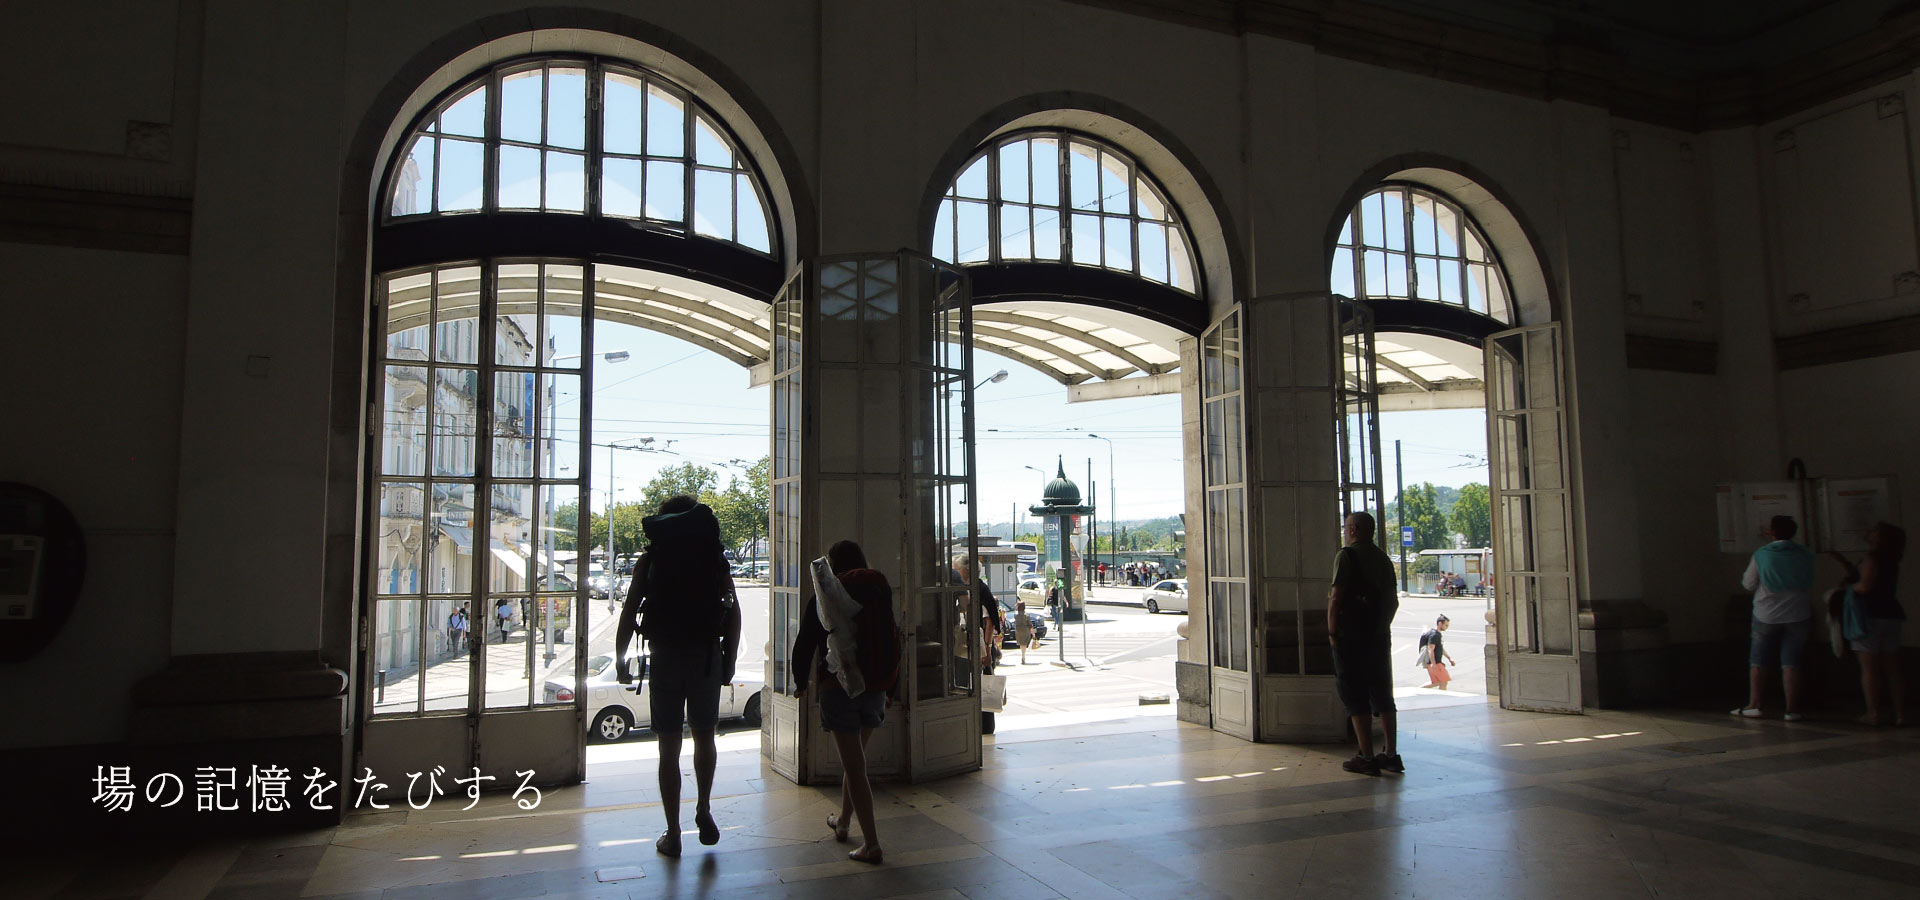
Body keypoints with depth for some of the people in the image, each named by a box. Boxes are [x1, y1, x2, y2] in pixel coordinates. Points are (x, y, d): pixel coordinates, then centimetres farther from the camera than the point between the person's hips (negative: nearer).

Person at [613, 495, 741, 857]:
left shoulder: (649, 558, 4)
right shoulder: (716, 556, 6)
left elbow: (629, 613, 0)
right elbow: (734, 613, 2)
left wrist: (620, 661, 9)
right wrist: (730, 661, 9)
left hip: (664, 658, -1)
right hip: (707, 657, 1)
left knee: (669, 748, 7)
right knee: (704, 737, 20)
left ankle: (672, 834, 12)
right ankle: (704, 810, 8)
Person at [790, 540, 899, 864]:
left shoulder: (824, 598, -4)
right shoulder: (881, 593, 8)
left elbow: (805, 644, -3)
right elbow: (893, 642, 11)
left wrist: (801, 683, 14)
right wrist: (889, 688, 20)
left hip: (838, 688, -5)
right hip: (875, 690, 5)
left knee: (854, 765, -3)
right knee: (854, 760, 22)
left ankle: (871, 843, -6)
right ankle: (843, 821, 38)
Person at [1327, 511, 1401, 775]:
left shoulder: (1346, 555, -11)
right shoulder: (1383, 559, 11)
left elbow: (1336, 598, -16)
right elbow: (1393, 601, 15)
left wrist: (1332, 632, -8)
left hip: (1351, 637, -7)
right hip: (1380, 638, 7)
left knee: (1355, 697, -1)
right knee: (1382, 695, 13)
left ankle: (1367, 758, 0)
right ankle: (1390, 754, 16)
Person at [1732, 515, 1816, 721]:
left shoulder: (1761, 555, -9)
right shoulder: (1805, 554, -2)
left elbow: (1749, 584, 0)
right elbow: (1809, 585, 12)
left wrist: (1745, 573, 19)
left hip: (1766, 616, -2)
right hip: (1796, 616, 2)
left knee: (1758, 662, 8)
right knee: (1790, 663, 4)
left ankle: (1753, 705, 10)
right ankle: (1792, 709, 3)